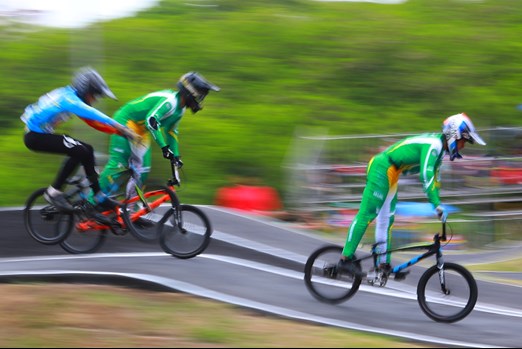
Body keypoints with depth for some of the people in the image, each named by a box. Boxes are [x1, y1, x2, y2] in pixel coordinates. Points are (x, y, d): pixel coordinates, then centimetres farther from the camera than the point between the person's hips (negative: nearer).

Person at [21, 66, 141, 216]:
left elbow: (93, 122, 9)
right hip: (35, 136, -10)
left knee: (87, 150, 8)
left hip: (42, 133, 10)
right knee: (79, 151, -23)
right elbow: (95, 115, -33)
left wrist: (120, 130, -1)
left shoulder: (70, 96, 8)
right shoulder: (69, 99, -22)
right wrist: (122, 129, -37)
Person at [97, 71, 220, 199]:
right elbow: (151, 120, -40)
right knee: (118, 164, -16)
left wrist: (176, 155, 14)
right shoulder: (169, 101, -27)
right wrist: (164, 147, -43)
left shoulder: (180, 109, 4)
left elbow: (171, 132, 17)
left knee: (142, 170, 3)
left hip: (141, 131, 10)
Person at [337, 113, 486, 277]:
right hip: (382, 169, -11)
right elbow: (426, 175, -28)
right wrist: (437, 205, -29)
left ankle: (383, 264, 16)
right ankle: (346, 258, -14)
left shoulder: (438, 146, 13)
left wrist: (438, 205, 20)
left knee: (386, 220, 12)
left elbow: (434, 177, 21)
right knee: (366, 214, -12)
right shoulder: (434, 144, -19)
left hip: (390, 174, 11)